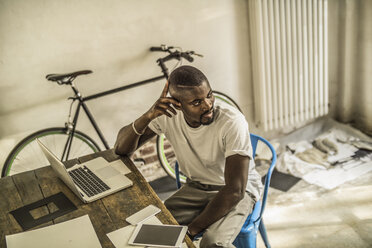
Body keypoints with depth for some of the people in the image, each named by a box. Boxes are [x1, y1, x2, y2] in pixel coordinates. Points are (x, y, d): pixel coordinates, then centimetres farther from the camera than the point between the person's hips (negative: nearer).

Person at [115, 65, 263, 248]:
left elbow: (235, 190, -30)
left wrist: (192, 229, -28)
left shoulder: (232, 122, -29)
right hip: (196, 186, 4)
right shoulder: (168, 114, -15)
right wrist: (148, 116, -31)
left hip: (238, 190, -3)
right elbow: (121, 148, -13)